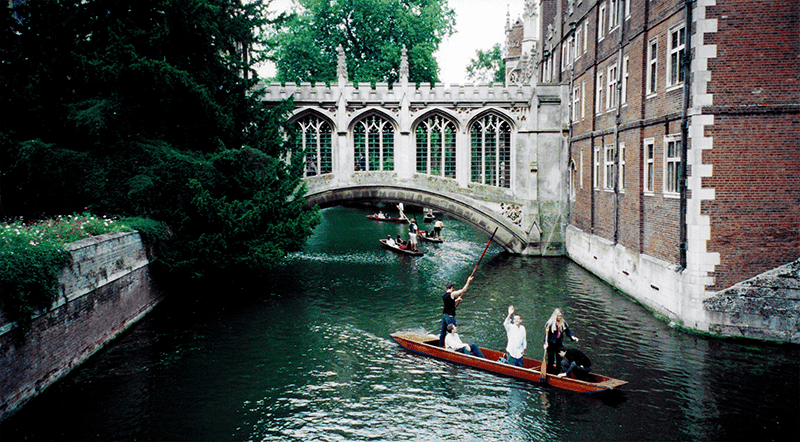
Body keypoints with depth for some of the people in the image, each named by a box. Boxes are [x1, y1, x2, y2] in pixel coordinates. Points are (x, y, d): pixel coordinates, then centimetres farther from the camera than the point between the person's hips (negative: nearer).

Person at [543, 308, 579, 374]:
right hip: (551, 344, -4)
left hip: (559, 343, 4)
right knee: (551, 359, 2)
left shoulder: (563, 323, 3)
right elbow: (546, 334, -10)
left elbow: (567, 331, 9)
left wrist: (572, 336, -9)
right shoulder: (550, 323, -12)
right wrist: (546, 343, -16)